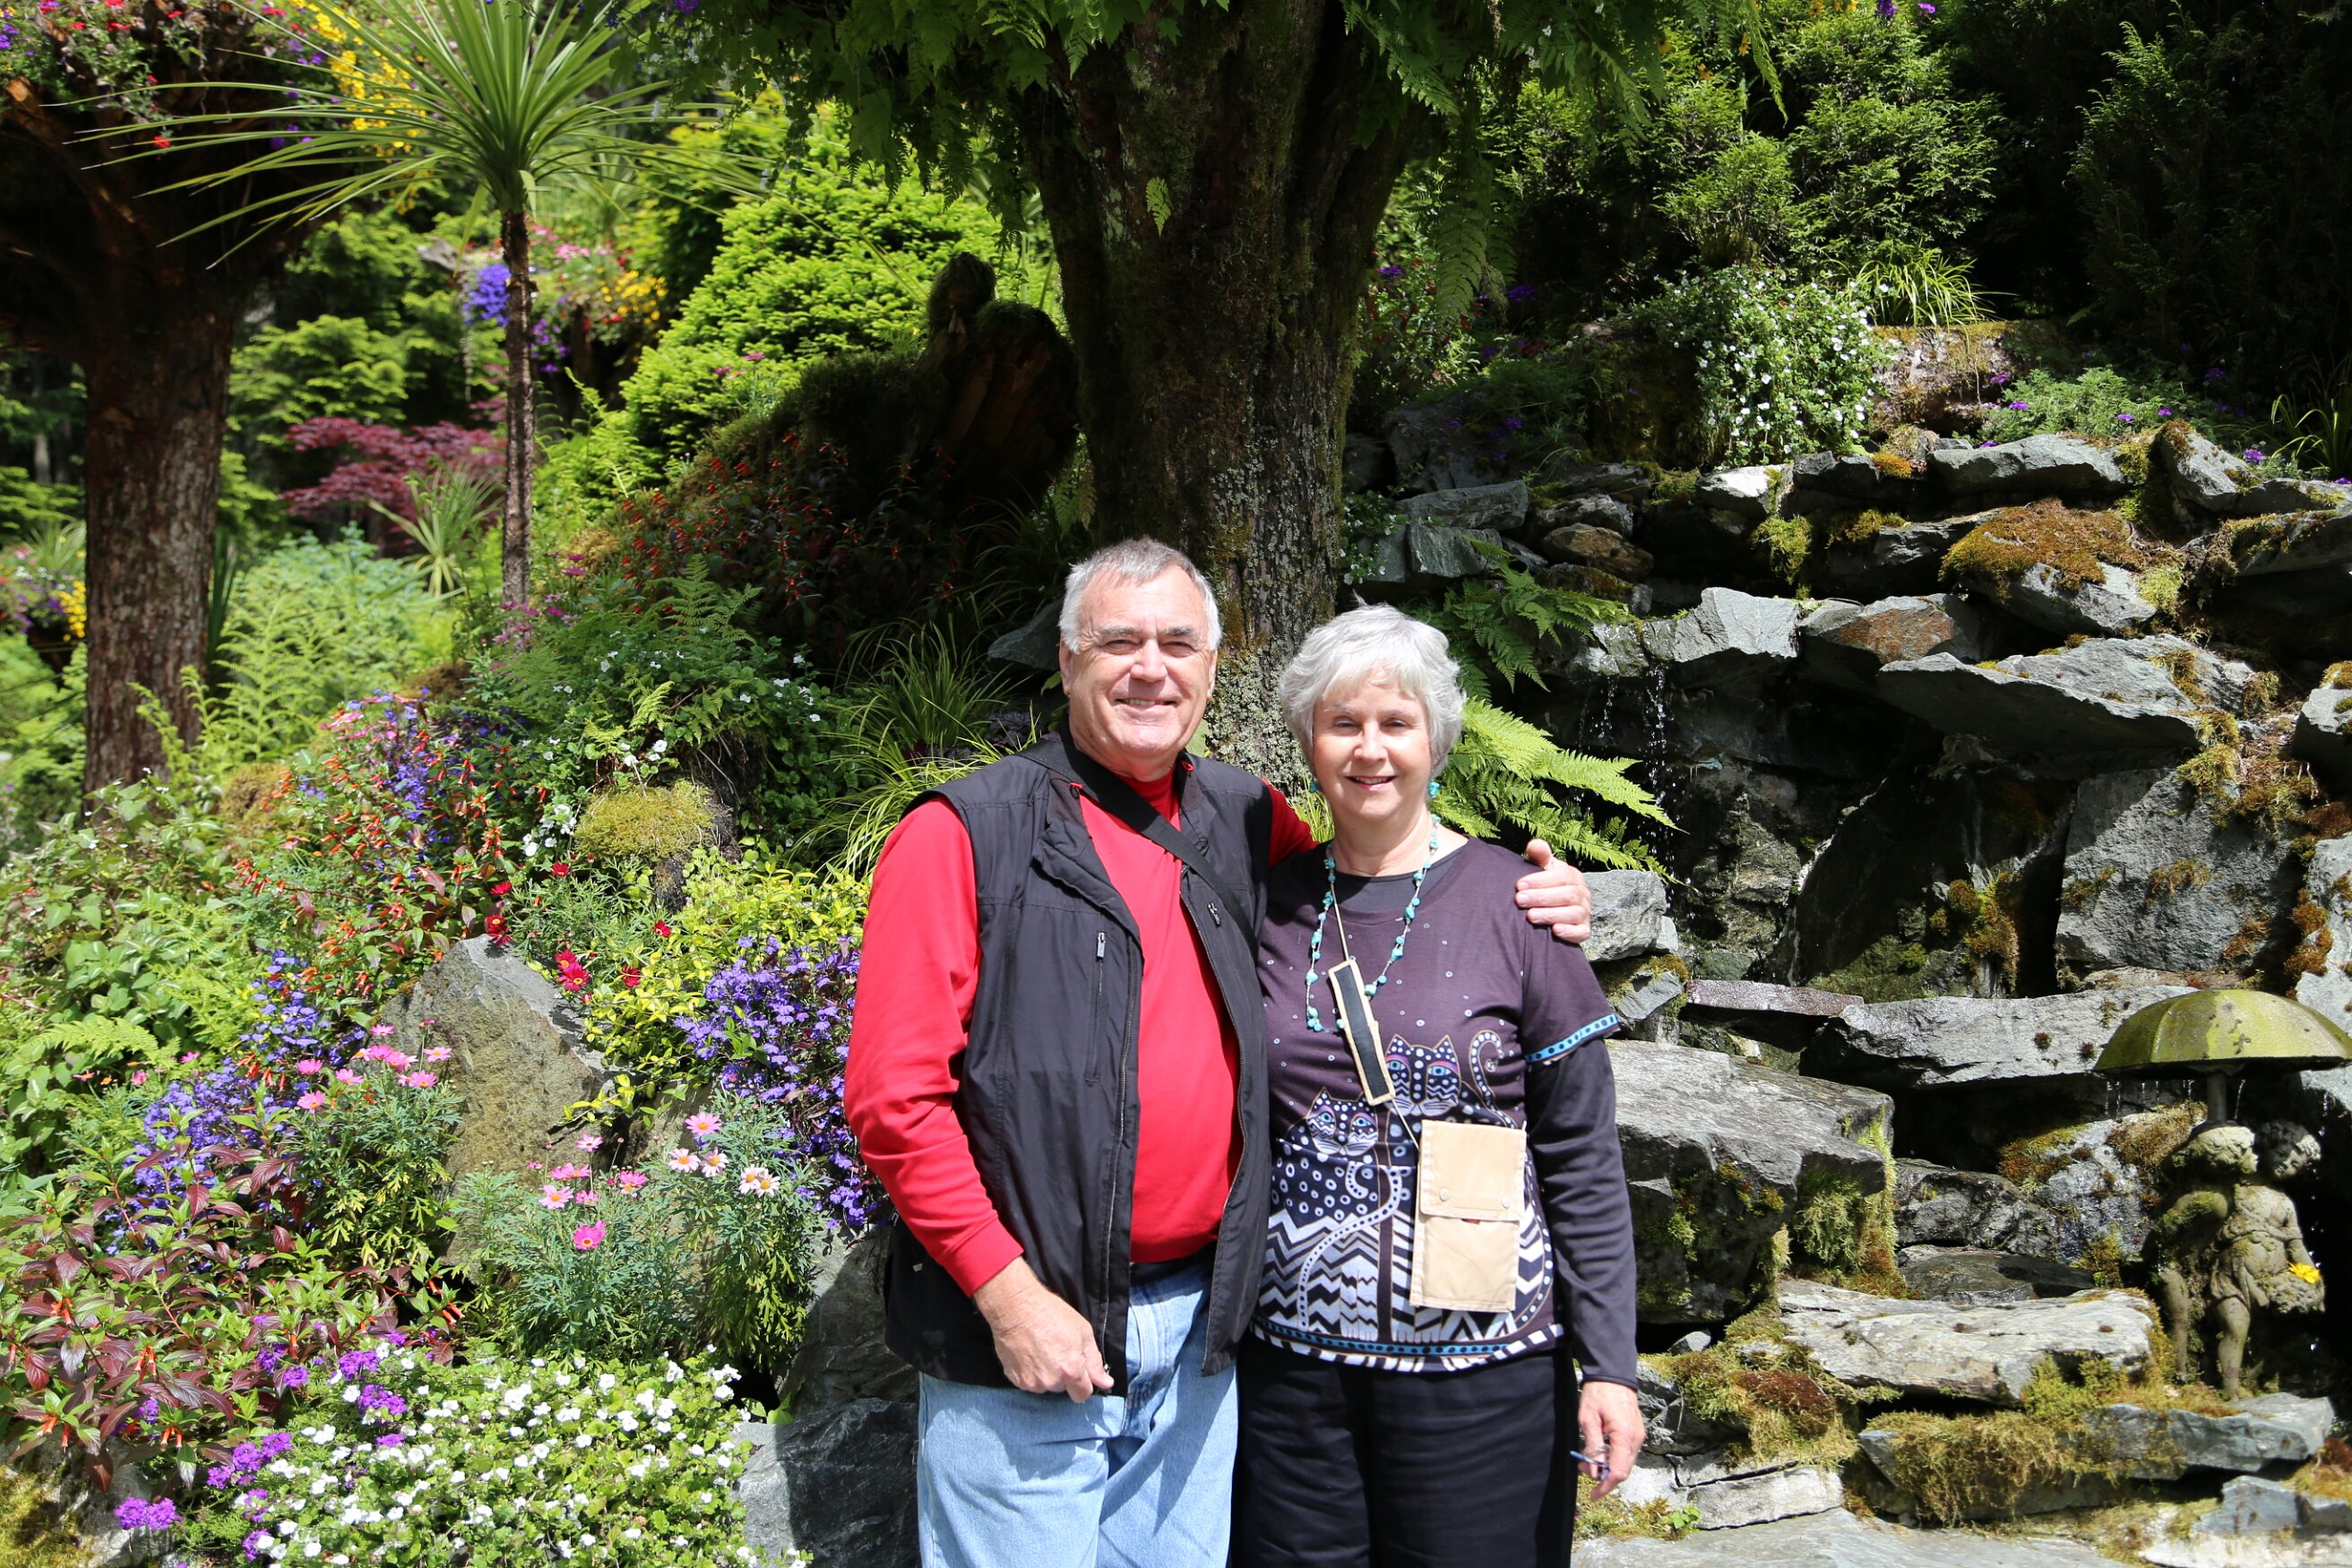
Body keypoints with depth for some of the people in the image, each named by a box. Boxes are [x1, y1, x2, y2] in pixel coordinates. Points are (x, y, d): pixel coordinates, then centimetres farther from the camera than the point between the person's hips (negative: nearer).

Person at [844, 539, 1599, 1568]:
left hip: (1197, 1328, 5)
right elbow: (893, 1097, -12)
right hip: (1024, 1334, -4)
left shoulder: (1250, 826, 6)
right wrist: (1007, 1292, -16)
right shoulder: (967, 835, -8)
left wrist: (1532, 910, 3)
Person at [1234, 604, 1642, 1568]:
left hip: (1479, 1359, -2)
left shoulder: (1515, 905, -5)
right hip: (1291, 1353, 3)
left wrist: (1608, 1365, -6)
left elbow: (1582, 1157, -4)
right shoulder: (1269, 906, 3)